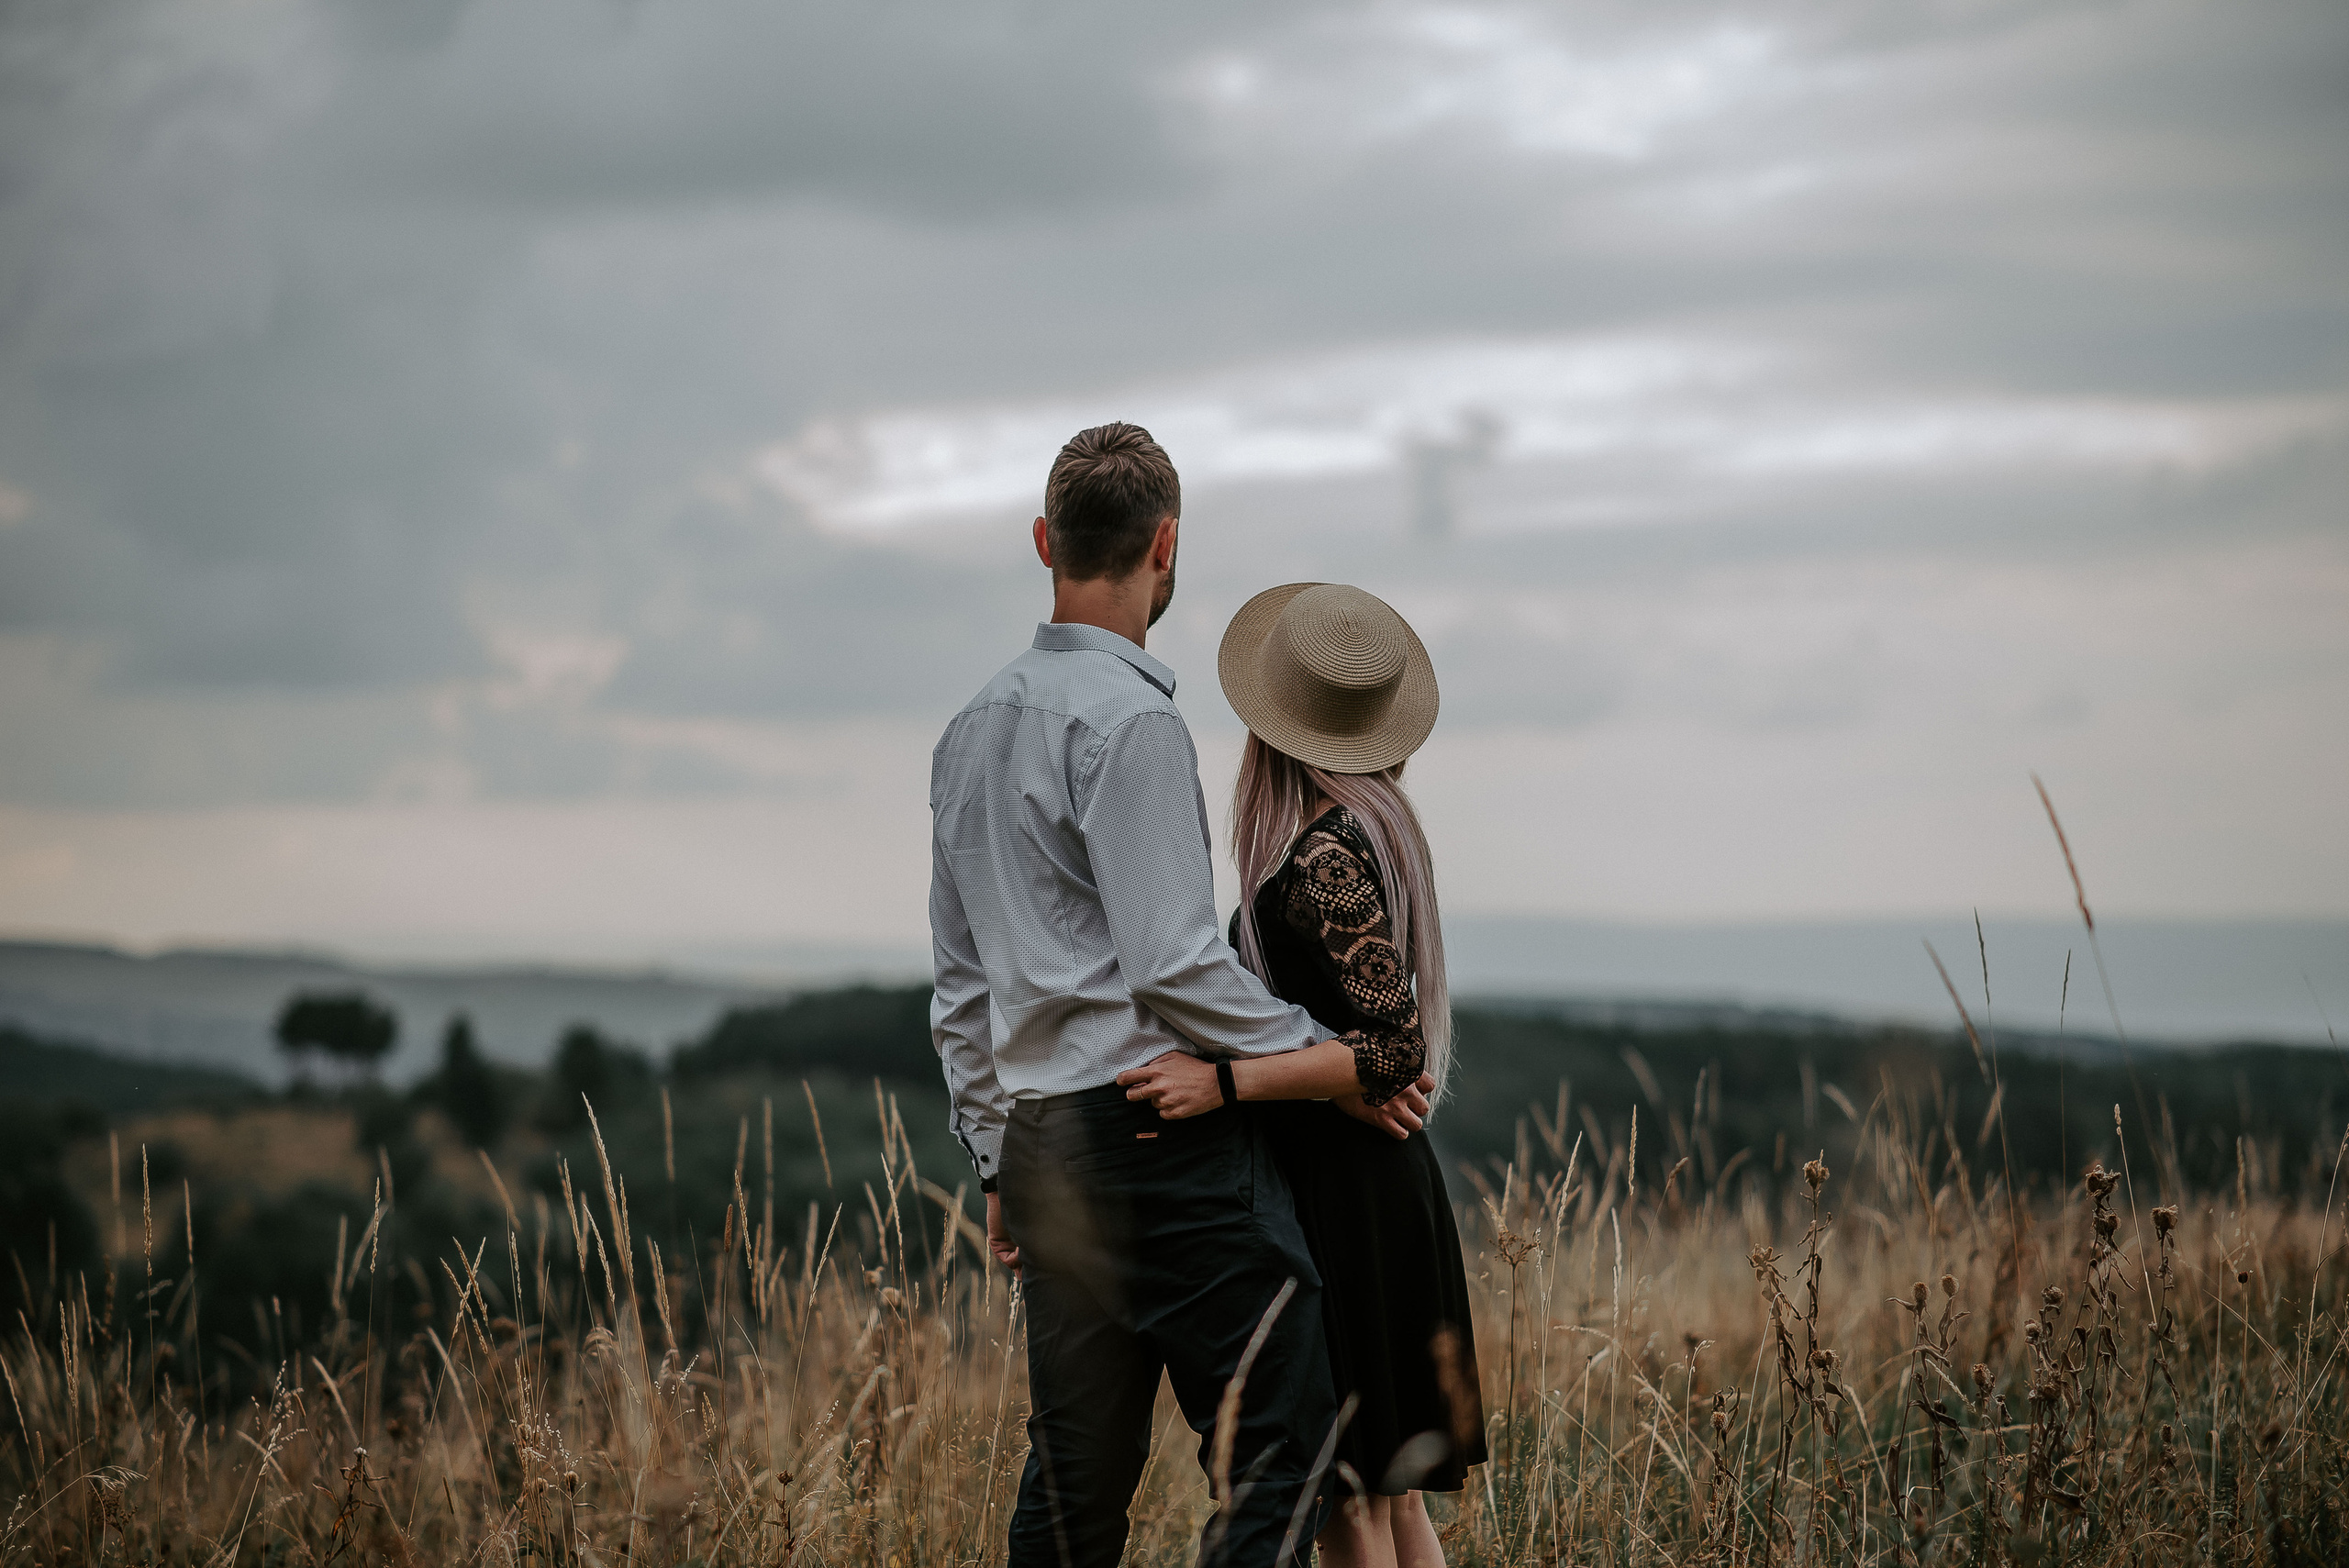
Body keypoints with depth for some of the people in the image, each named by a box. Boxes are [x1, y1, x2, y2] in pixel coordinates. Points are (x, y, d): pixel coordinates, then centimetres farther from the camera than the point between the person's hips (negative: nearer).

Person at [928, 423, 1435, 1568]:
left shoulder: (973, 729, 16)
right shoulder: (1131, 721, -11)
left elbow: (960, 983, 19)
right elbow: (1173, 961, -16)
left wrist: (1001, 1162, 23)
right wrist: (1332, 1064, -5)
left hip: (1040, 1135, 9)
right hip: (1165, 1130, -9)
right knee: (1278, 1455, -7)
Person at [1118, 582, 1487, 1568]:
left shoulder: (1323, 857, -18)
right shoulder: (1370, 829, 10)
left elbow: (1397, 1051, -23)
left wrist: (1223, 1082, -28)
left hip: (1340, 1189, -10)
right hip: (1380, 1179, 10)